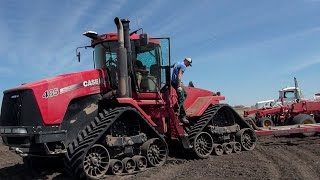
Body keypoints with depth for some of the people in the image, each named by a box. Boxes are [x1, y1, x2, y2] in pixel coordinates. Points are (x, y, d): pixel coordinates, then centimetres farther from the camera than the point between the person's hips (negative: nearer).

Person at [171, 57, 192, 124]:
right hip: (177, 82, -10)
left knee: (184, 94, 22)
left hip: (173, 81, 10)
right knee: (181, 99, -10)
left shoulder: (177, 64, 20)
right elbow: (179, 75, -20)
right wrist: (179, 86, -24)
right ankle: (182, 116, -11)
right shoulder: (183, 66, -10)